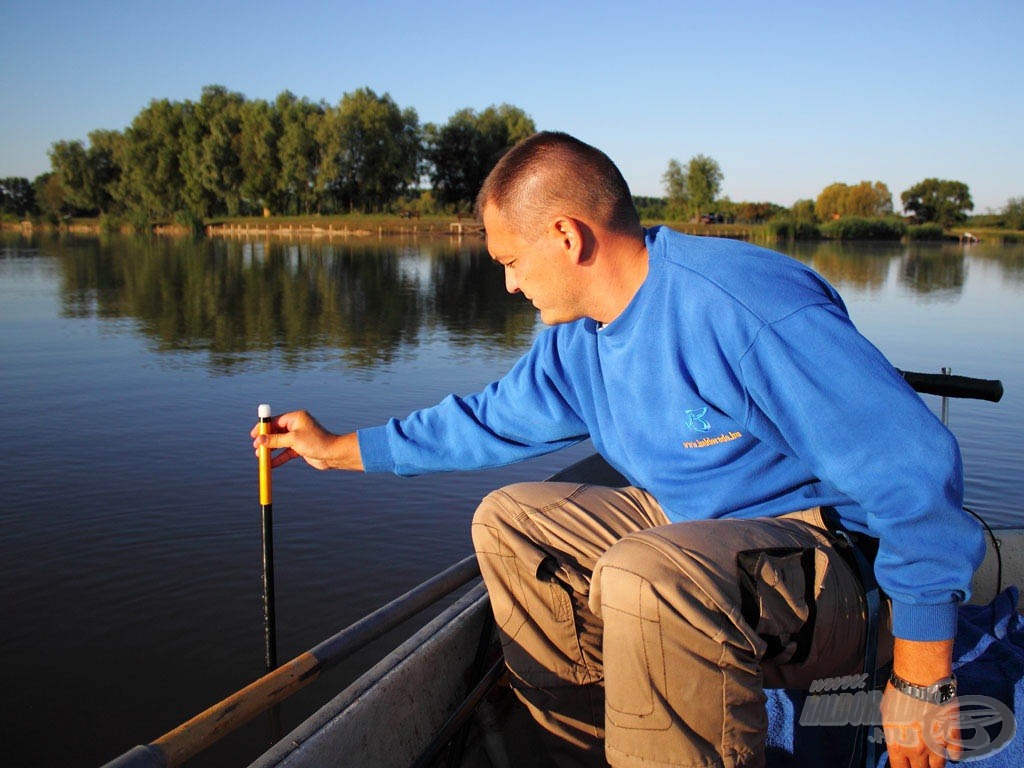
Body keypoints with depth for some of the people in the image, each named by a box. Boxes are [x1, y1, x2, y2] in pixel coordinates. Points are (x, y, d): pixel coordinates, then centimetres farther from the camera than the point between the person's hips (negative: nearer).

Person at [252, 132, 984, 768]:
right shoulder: (576, 337, 3)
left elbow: (915, 470, -25)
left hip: (826, 562, -9)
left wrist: (919, 682, -21)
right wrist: (337, 448, 22)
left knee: (645, 574, -38)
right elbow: (492, 419, 18)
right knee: (508, 519, 7)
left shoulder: (739, 305, -26)